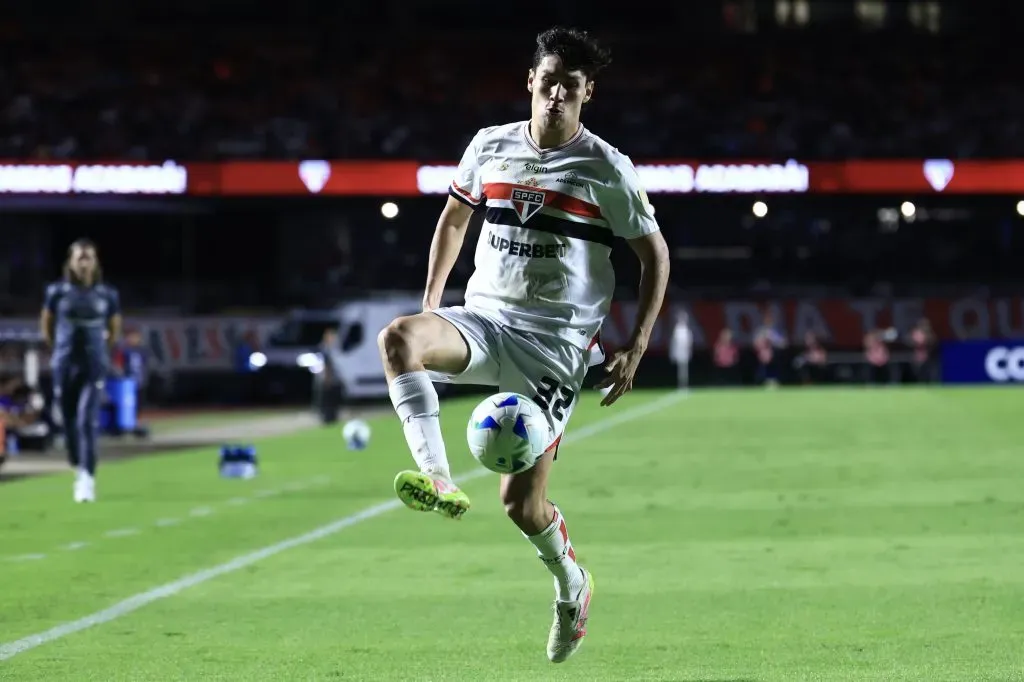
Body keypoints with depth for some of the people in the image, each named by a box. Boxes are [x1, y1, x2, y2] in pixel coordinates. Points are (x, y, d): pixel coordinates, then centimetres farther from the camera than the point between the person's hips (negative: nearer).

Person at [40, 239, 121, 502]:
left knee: (88, 419, -15)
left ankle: (87, 480, -18)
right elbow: (46, 324, 14)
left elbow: (115, 328, 15)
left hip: (94, 366, -1)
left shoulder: (108, 294, -1)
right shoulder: (57, 292, -2)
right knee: (69, 421, 7)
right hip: (64, 365, 1)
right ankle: (79, 469, 30)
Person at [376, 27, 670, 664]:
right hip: (484, 318, 3)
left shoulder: (609, 170, -4)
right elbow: (455, 216, 23)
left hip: (555, 342, -3)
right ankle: (438, 481, -34)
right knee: (397, 338, -31)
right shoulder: (491, 146, 6)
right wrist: (430, 306, 15)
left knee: (521, 502, -5)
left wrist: (636, 347, -4)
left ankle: (573, 584, 26)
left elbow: (656, 254, 4)